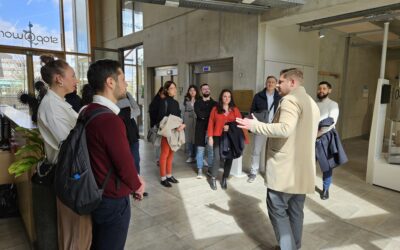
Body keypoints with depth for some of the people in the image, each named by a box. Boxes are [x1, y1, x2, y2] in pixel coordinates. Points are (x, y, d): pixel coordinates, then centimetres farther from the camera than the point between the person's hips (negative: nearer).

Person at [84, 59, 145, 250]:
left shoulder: (87, 111, 2)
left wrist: (134, 177, 6)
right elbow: (125, 163, -22)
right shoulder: (110, 120, -29)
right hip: (113, 200, -9)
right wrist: (137, 186, -2)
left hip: (96, 194, 9)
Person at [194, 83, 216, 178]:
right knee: (200, 150, 1)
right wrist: (210, 114, -8)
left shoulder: (214, 103, 11)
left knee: (211, 150, 4)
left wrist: (205, 115, -14)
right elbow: (199, 114, -11)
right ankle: (200, 170, 10)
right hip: (200, 129, -1)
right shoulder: (197, 103, 6)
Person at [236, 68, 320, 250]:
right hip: (303, 169, 9)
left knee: (278, 210, 2)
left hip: (285, 168, -9)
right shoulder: (312, 103, 18)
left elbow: (285, 129, -28)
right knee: (295, 211, 17)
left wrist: (255, 125, -20)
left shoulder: (290, 100, -13)